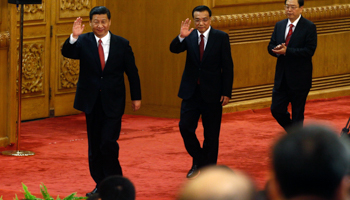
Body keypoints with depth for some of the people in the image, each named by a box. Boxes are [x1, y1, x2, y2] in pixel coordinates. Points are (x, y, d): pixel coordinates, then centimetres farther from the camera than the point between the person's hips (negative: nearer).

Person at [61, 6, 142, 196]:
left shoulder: (122, 44, 0)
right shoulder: (83, 41, -1)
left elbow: (132, 72, 6)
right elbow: (67, 52, -20)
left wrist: (136, 97, 8)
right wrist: (74, 37, -38)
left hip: (113, 102, -2)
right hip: (91, 102, 2)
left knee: (108, 143, -13)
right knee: (94, 146, 8)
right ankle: (101, 184, 20)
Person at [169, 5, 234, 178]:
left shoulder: (221, 37, -4)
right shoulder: (189, 36, 3)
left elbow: (227, 67, -4)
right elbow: (174, 49, -13)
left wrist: (226, 92, -9)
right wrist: (181, 37, -34)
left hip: (212, 92, -2)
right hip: (191, 91, 2)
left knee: (211, 133, 5)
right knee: (185, 126, -4)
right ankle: (198, 161, 17)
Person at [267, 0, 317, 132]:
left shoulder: (309, 27, -8)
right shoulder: (279, 26, 10)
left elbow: (309, 51, -17)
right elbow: (271, 47, 11)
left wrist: (287, 51, -24)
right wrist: (277, 50, -13)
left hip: (299, 78, -5)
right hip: (282, 77, 5)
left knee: (298, 114, 3)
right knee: (276, 109, 4)